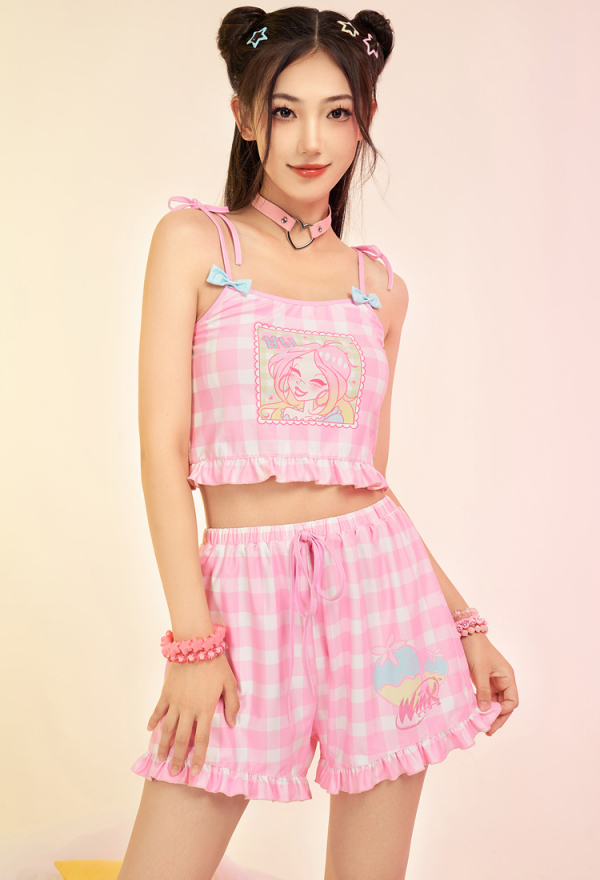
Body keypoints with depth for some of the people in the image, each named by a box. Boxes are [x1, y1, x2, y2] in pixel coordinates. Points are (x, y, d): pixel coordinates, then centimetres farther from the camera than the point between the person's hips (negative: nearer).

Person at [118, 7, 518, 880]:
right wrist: (193, 636, -10)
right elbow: (164, 446, -4)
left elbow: (373, 474, 12)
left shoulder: (378, 285, 10)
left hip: (376, 574, 3)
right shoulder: (194, 239, 2)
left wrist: (464, 624, 11)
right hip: (244, 585, -2)